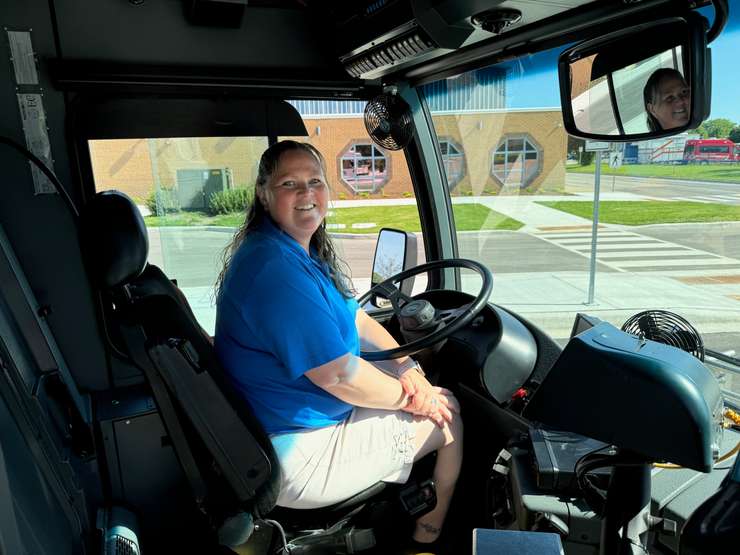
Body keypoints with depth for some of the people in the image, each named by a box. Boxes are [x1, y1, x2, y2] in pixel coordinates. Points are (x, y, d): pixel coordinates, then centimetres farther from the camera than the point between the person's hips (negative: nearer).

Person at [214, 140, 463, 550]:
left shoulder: (303, 251, 4)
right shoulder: (276, 269, -29)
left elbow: (355, 317, 8)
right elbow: (339, 376, -28)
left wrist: (408, 370, -5)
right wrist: (408, 397, -12)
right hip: (298, 457, -9)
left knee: (437, 397, 22)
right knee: (448, 413, 4)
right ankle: (428, 537, 29)